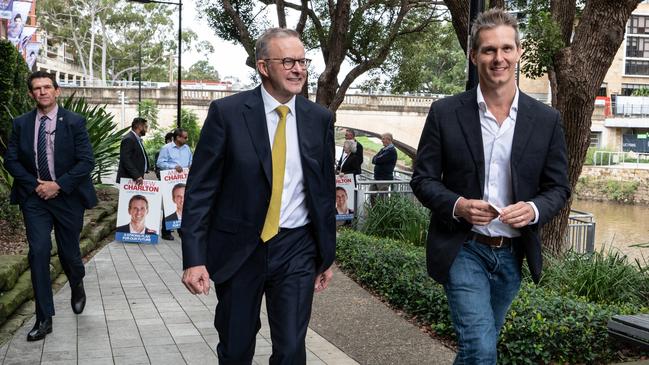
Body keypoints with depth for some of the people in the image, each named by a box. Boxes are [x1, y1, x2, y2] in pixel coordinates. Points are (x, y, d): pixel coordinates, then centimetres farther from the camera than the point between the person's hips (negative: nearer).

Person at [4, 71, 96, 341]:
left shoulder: (75, 122, -5)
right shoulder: (21, 124, 3)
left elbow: (86, 161, -8)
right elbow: (11, 160, 4)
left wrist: (59, 185, -15)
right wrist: (35, 185, -8)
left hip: (68, 197, -1)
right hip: (34, 197, 1)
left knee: (68, 253, 7)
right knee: (38, 253, -8)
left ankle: (77, 287, 43)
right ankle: (44, 319, -1)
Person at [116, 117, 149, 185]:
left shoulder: (137, 139, 19)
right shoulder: (128, 139, -12)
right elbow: (126, 160, -20)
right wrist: (137, 176, -25)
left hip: (138, 178, 9)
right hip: (128, 179, -9)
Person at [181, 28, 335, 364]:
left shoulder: (320, 119, 2)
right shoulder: (227, 112, -7)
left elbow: (325, 191, 9)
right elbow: (200, 189, -7)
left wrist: (327, 255, 11)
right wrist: (194, 258, -13)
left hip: (296, 249, 2)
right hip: (238, 248, -1)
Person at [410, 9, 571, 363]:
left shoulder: (546, 119, -1)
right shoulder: (445, 113, -6)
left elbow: (558, 187, 5)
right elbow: (422, 179, -2)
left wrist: (534, 209, -18)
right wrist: (457, 205, -21)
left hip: (513, 254, 3)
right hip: (463, 250, -3)